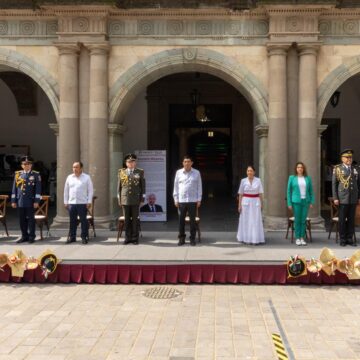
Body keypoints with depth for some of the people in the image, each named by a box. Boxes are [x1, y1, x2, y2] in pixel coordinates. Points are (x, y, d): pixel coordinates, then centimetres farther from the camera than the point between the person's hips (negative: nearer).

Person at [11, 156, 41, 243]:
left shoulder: (36, 175, 1)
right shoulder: (18, 174, 10)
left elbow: (38, 189, -3)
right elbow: (14, 188, 11)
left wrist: (36, 201, -9)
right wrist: (13, 201, 6)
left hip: (30, 202, -3)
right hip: (20, 202, 3)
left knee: (31, 219, 1)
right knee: (22, 220, 7)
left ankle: (31, 237, 9)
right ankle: (24, 236, 17)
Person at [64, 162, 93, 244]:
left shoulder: (86, 177, 1)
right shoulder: (69, 177, 10)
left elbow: (90, 190, 0)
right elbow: (66, 190, 13)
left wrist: (89, 202, -7)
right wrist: (65, 202, 9)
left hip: (82, 203, -3)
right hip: (71, 203, 3)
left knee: (83, 220, 1)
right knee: (72, 221, 8)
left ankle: (84, 237, 9)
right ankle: (72, 237, 18)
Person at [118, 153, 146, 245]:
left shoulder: (140, 172, 4)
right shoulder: (121, 172, 8)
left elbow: (143, 186, 4)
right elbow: (119, 186, 10)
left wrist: (142, 199, -1)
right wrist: (119, 199, 6)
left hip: (135, 200, -1)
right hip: (125, 199, 1)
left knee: (135, 219, 2)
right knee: (127, 220, 4)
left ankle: (135, 238, 10)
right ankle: (128, 237, 12)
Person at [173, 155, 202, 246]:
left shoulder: (196, 173, 4)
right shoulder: (179, 172, 6)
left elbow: (199, 187, 6)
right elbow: (176, 186, 8)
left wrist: (199, 199, 1)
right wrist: (176, 199, 3)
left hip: (193, 201, -1)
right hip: (181, 200, 1)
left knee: (192, 220, 3)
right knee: (181, 220, 4)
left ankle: (192, 238, 12)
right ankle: (181, 238, 15)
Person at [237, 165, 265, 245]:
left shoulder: (258, 180, 2)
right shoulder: (243, 181, 2)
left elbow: (260, 193, 4)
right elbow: (240, 194, 4)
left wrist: (261, 204, 1)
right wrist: (239, 205, 0)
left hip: (255, 202, 0)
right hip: (246, 202, 0)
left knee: (256, 221, 0)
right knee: (245, 221, 3)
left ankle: (255, 239, 6)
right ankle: (246, 239, 11)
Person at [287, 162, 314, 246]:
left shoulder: (307, 178, 7)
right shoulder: (292, 178, 3)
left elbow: (311, 190, 9)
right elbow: (289, 191, 3)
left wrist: (312, 201, 2)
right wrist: (289, 203, -2)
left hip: (305, 201, 2)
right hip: (296, 201, -2)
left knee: (303, 220, 4)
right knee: (297, 220, 1)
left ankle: (302, 238, 12)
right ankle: (297, 238, 9)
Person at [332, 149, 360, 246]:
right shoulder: (337, 169, -2)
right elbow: (334, 184, -4)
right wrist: (335, 198, -10)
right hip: (343, 198, -3)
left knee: (351, 219, 6)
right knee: (342, 219, 1)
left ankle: (350, 239, 13)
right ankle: (342, 239, 9)